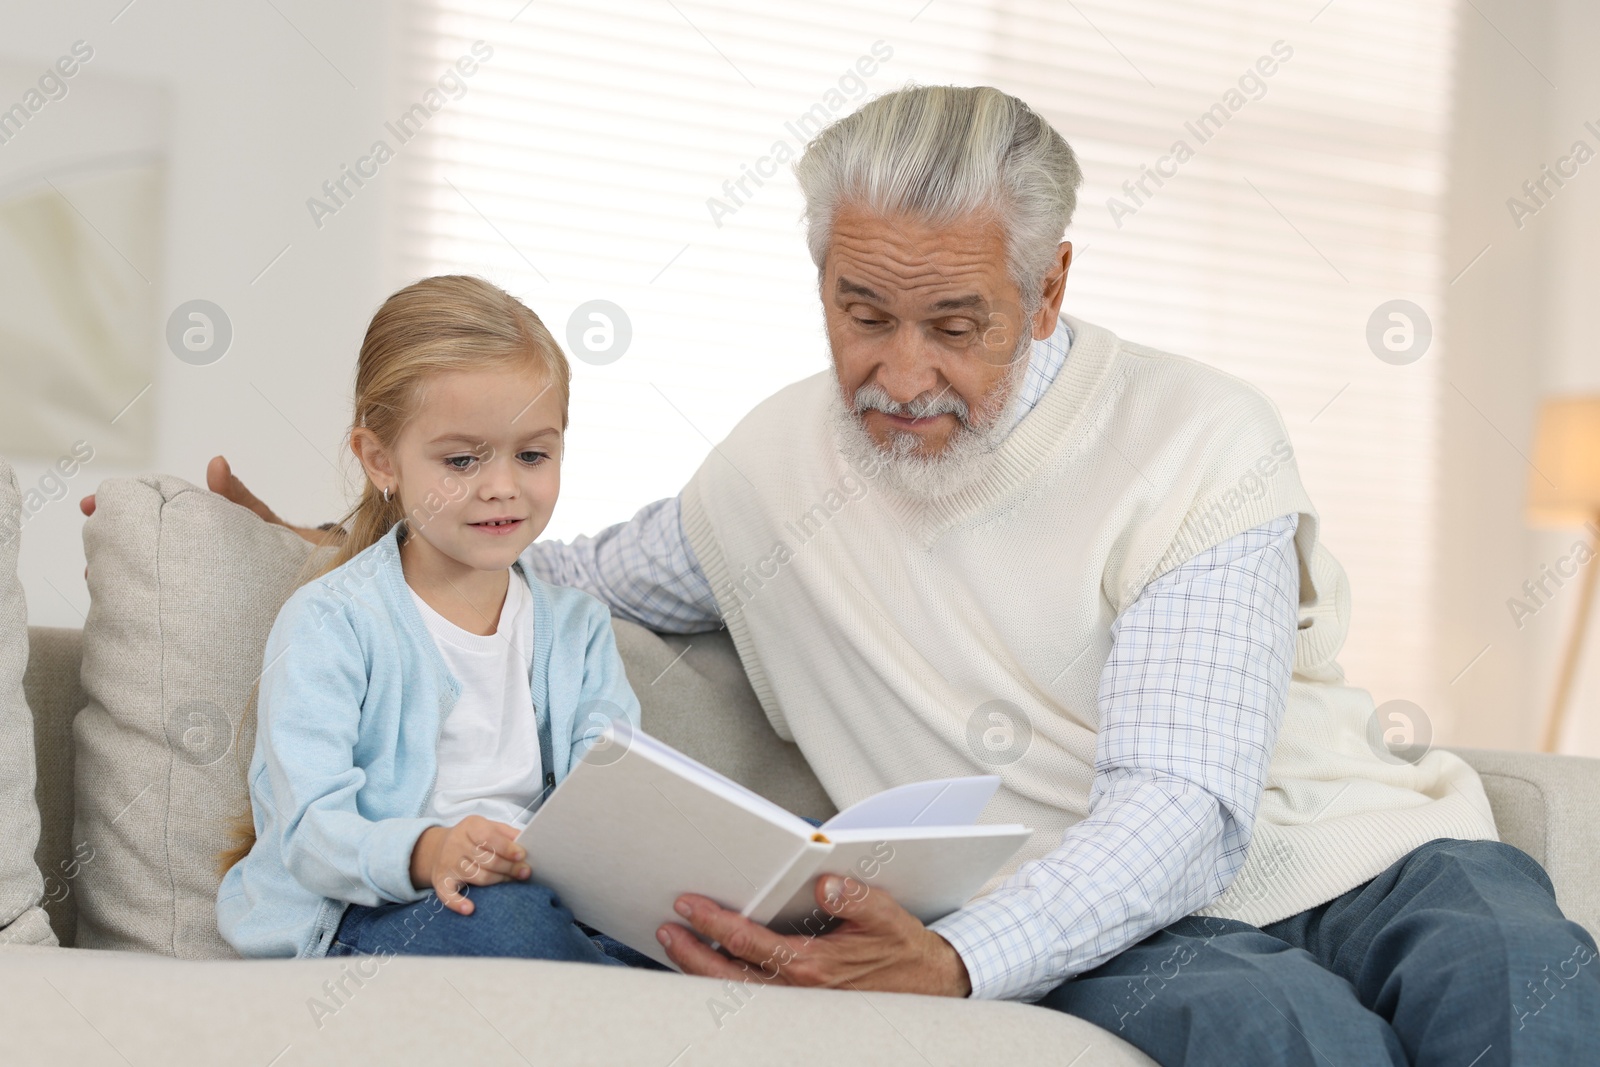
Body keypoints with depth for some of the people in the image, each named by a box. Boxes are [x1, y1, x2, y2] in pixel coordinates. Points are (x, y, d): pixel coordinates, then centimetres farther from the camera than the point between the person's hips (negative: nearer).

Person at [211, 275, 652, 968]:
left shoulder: (577, 626, 16)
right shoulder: (328, 624, -1)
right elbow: (310, 829, -12)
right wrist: (423, 852, -34)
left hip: (538, 893, 3)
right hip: (348, 920, -3)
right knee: (503, 915, -37)